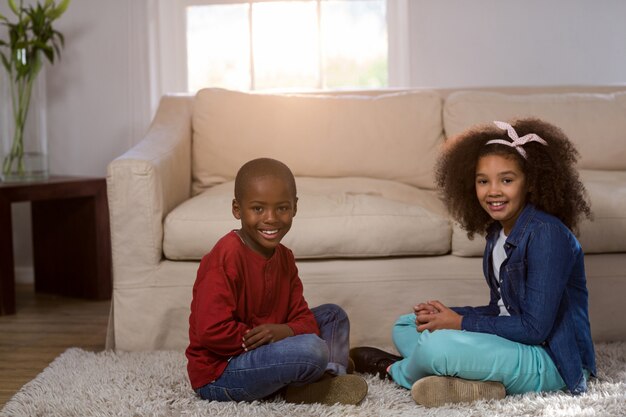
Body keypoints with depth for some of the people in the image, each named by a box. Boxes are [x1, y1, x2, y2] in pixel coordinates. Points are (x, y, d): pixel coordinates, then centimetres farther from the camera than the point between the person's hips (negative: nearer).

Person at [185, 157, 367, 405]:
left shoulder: (284, 257, 4)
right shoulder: (226, 258, -23)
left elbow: (303, 317, 3)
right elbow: (212, 331, -29)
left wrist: (287, 332, -21)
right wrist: (259, 339, -20)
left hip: (265, 352, 9)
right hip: (218, 374, -9)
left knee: (332, 315, 12)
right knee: (312, 349, -28)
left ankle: (330, 376, -7)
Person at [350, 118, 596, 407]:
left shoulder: (546, 234, -19)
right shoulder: (497, 232, 9)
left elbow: (534, 328, -22)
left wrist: (459, 323, -15)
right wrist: (448, 314, -4)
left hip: (550, 361, -10)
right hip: (510, 341, 10)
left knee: (436, 345, -31)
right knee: (405, 326, 14)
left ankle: (392, 369, 4)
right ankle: (471, 382, -11)